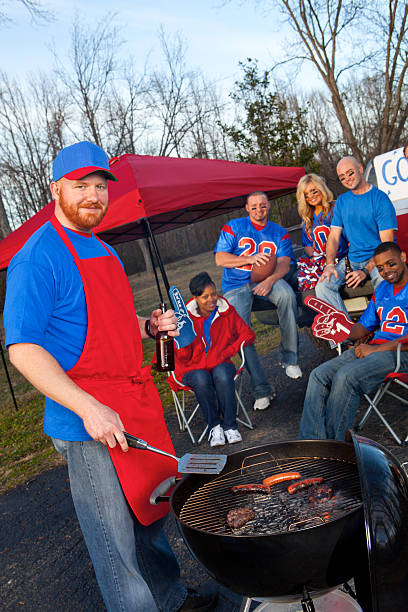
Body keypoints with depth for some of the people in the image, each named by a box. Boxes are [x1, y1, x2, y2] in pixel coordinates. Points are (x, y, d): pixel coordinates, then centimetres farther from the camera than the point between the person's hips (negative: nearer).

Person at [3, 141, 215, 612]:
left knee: (151, 513, 23)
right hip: (91, 424, -8)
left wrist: (149, 326, 4)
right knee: (118, 541, 5)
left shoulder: (104, 252, 14)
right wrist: (89, 408, -26)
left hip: (138, 405, 9)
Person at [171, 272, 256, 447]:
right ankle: (214, 426, -14)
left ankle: (230, 425, -19)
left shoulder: (227, 311, 2)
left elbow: (247, 334, 5)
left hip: (220, 365, 1)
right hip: (193, 369, -1)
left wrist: (228, 351, -8)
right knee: (201, 379, -35)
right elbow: (183, 357, -7)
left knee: (222, 374, -34)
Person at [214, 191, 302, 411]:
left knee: (287, 294, -34)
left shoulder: (279, 233, 14)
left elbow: (284, 263, -1)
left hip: (267, 279, 1)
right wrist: (250, 259, -13)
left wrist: (270, 280, -23)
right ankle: (261, 388, -20)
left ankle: (289, 357, -20)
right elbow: (220, 259, 0)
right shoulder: (233, 228, 10)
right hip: (236, 285, -1)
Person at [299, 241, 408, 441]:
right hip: (375, 348, 8)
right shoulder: (382, 289, 20)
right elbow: (364, 326, 23)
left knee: (346, 376, -31)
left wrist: (375, 349, -17)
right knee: (319, 375, -12)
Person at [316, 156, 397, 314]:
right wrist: (329, 264, -9)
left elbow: (387, 244, -10)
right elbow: (333, 236, 10)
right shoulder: (342, 201, 13)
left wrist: (366, 271, -21)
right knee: (323, 286, -19)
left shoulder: (380, 199, -4)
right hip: (351, 260, 5)